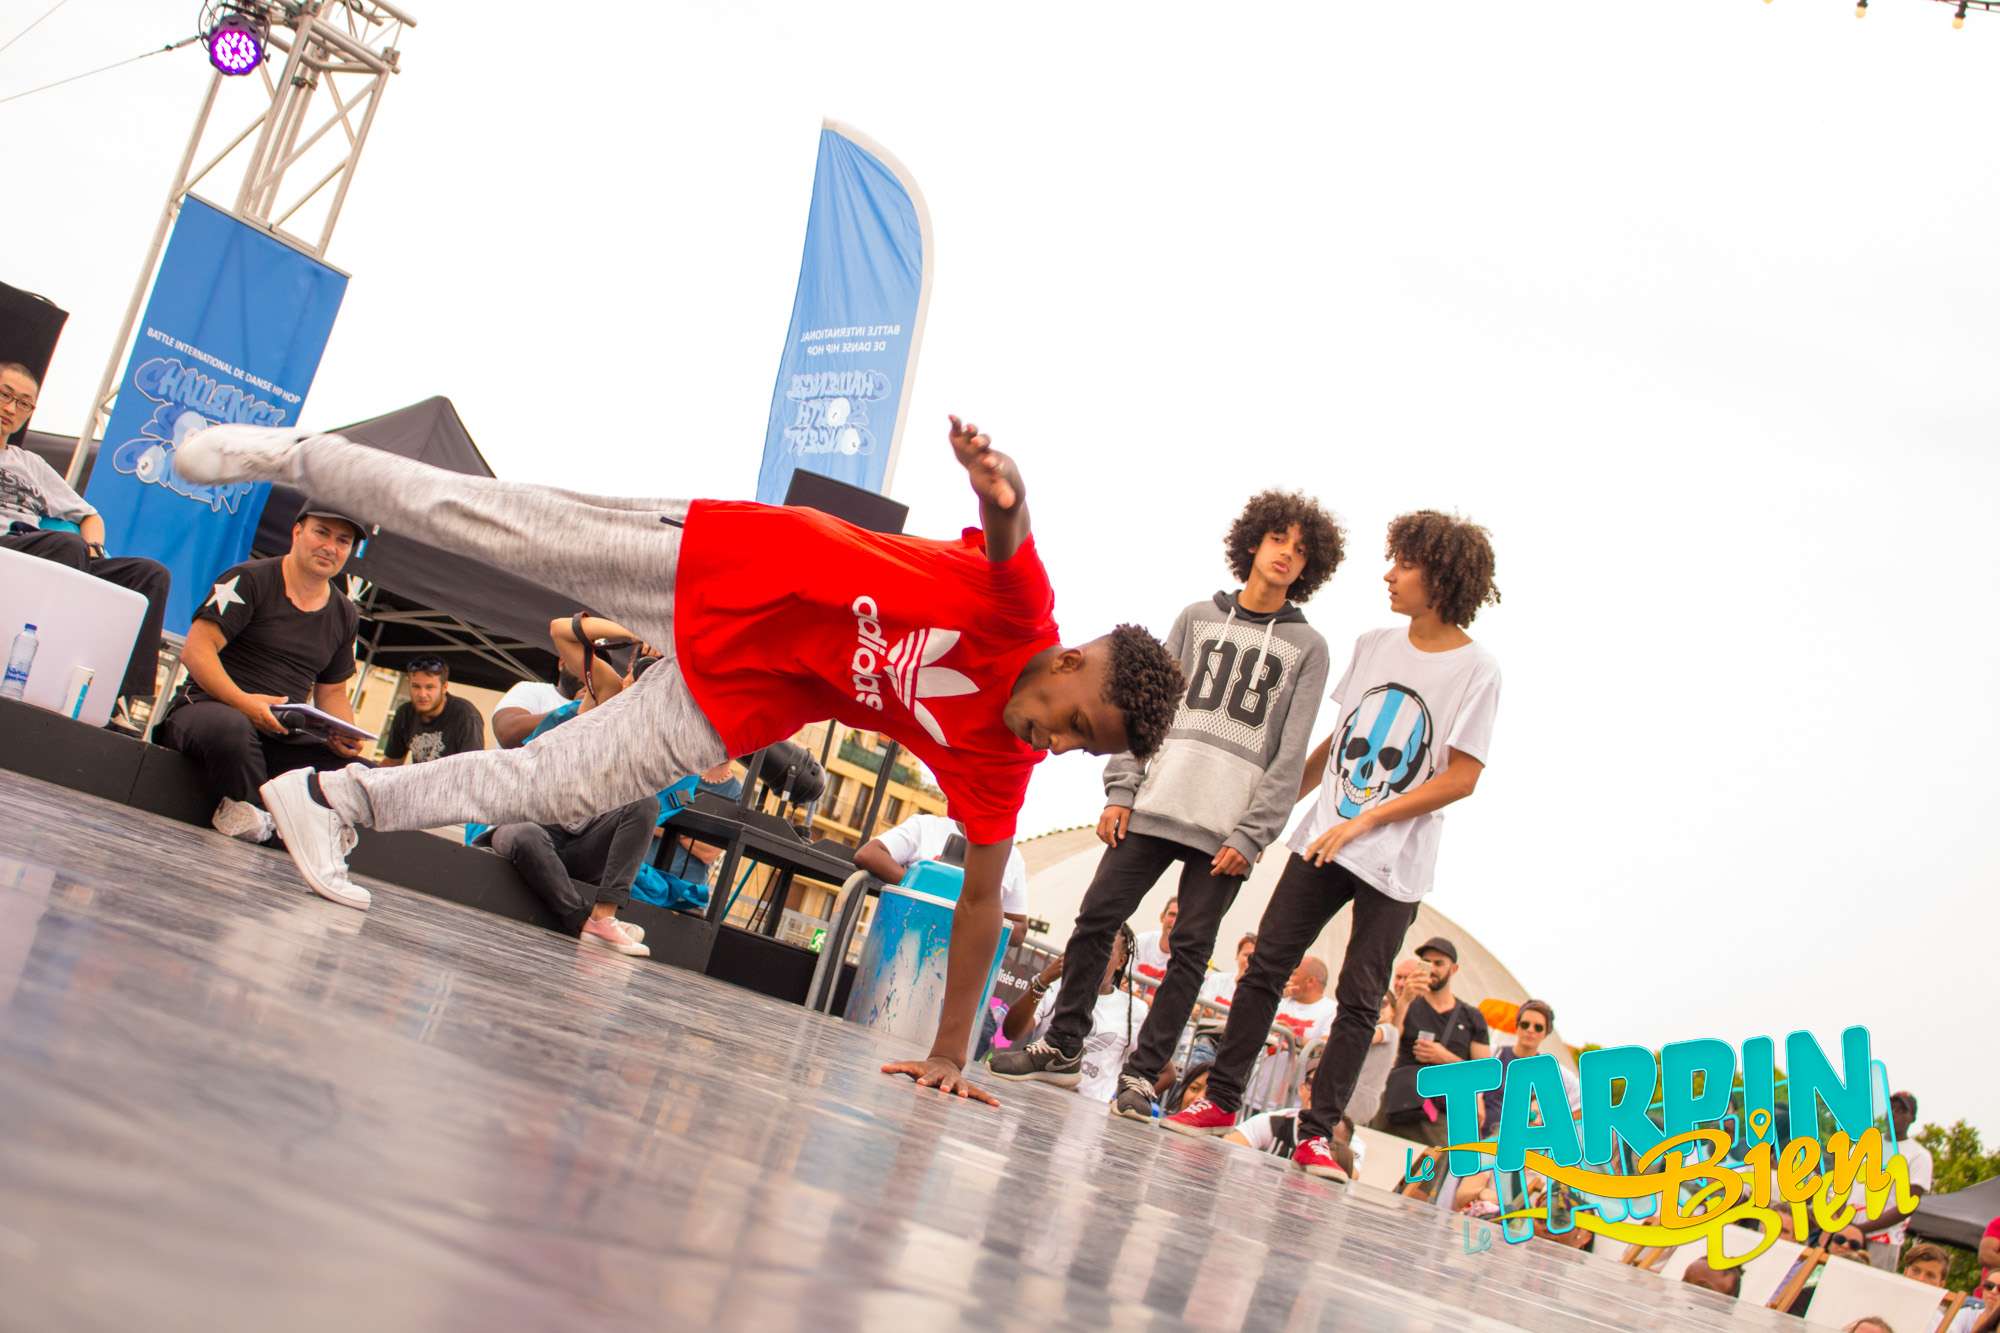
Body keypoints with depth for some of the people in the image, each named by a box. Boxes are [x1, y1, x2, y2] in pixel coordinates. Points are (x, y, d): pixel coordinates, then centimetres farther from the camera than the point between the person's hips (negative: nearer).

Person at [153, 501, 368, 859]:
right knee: (232, 728, -43)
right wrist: (243, 701, -26)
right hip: (208, 706, -5)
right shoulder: (250, 580, -3)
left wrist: (344, 734, -2)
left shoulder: (344, 615, 15)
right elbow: (195, 651, -12)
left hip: (283, 738, 5)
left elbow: (332, 692, 22)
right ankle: (244, 805, -15)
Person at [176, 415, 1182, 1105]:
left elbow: (980, 896, -9)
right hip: (718, 564, -3)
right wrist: (1005, 496, -68)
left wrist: (950, 1054, -12)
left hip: (740, 703, 4)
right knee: (490, 526, 1)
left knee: (551, 787, -3)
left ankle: (339, 799, 18)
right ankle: (293, 455, 23)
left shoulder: (1001, 764, -14)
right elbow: (1007, 529, -42)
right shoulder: (1022, 611, -25)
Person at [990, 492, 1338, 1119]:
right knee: (1096, 918, 0)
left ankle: (1143, 1075, 4)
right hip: (1155, 807, 2)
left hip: (1227, 828, -2)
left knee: (1189, 949, -3)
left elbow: (1290, 757, 0)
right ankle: (1062, 1044, 15)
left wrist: (1249, 835, -9)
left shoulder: (1308, 648, 6)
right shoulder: (1197, 618, 13)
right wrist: (1121, 790, 1)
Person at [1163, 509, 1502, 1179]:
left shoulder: (1475, 669, -8)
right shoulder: (1374, 645, 9)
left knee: (1359, 999, 0)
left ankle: (1318, 1134, 6)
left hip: (1395, 863, -5)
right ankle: (1221, 1100, 10)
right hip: (1323, 841, 5)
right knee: (1266, 967, 2)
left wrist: (1365, 820, -15)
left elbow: (1462, 777, -11)